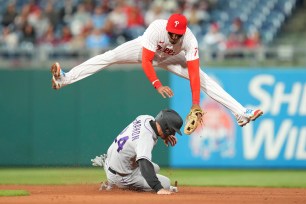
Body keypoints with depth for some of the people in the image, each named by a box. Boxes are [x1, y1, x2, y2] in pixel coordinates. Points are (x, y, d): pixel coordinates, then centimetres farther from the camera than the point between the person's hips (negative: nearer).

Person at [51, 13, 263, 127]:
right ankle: (65, 78, -22)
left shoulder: (190, 40, -35)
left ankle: (241, 113, -10)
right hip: (144, 50, -1)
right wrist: (158, 85, -49)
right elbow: (145, 60, -39)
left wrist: (196, 104, -43)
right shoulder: (156, 28, -40)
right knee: (108, 57, -20)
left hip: (169, 59, 1)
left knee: (203, 78, -11)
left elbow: (193, 72, -37)